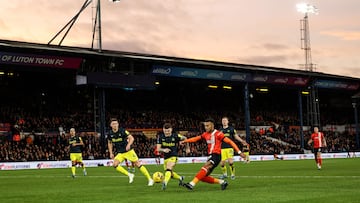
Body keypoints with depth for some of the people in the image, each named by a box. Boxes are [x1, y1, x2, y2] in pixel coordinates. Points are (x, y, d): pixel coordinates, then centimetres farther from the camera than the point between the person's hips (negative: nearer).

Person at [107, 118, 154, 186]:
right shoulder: (110, 134, -3)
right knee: (115, 164, -18)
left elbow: (131, 138, -14)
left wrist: (128, 145, -33)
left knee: (138, 164, -6)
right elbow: (109, 143, 14)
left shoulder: (122, 131, -15)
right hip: (120, 153, 4)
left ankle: (150, 179, 4)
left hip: (128, 151, -4)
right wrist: (111, 153, 6)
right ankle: (129, 175, -2)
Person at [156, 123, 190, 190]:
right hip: (165, 157, 5)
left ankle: (165, 182, -47)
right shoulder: (160, 137, -8)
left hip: (173, 156, -5)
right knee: (170, 174, 17)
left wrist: (187, 148, 15)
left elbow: (184, 138, 6)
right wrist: (163, 150, -34)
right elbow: (158, 149, -12)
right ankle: (180, 178, 44)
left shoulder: (175, 136, -13)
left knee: (169, 169, -30)